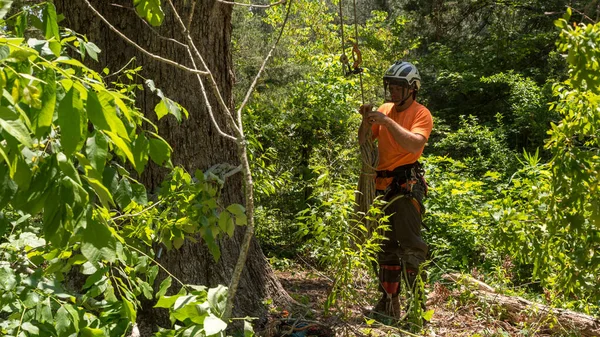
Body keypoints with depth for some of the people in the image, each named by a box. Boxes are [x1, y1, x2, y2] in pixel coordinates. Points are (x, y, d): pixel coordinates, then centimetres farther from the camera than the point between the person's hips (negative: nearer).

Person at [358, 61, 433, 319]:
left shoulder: (421, 114, -4)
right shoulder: (384, 109, 12)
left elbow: (416, 144, -22)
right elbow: (363, 142, 10)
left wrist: (388, 121, -23)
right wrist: (367, 121, -7)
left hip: (407, 184, -7)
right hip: (382, 185, 7)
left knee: (410, 245, -12)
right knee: (385, 247, 13)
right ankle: (388, 303, 24)